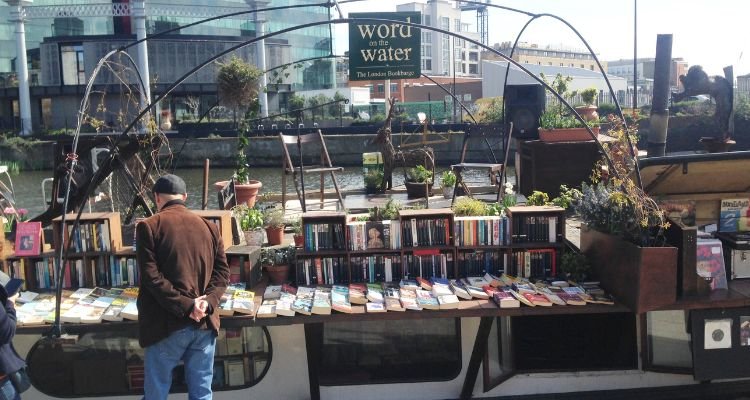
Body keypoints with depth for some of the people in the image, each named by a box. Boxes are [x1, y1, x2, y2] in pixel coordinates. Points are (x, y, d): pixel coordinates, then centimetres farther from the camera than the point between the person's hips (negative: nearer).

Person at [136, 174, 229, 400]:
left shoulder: (148, 227, -3)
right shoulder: (209, 227, 10)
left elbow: (151, 276, -12)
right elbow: (223, 272, 3)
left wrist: (185, 305, -14)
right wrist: (208, 303, -9)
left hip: (167, 323, -3)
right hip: (205, 322, 4)